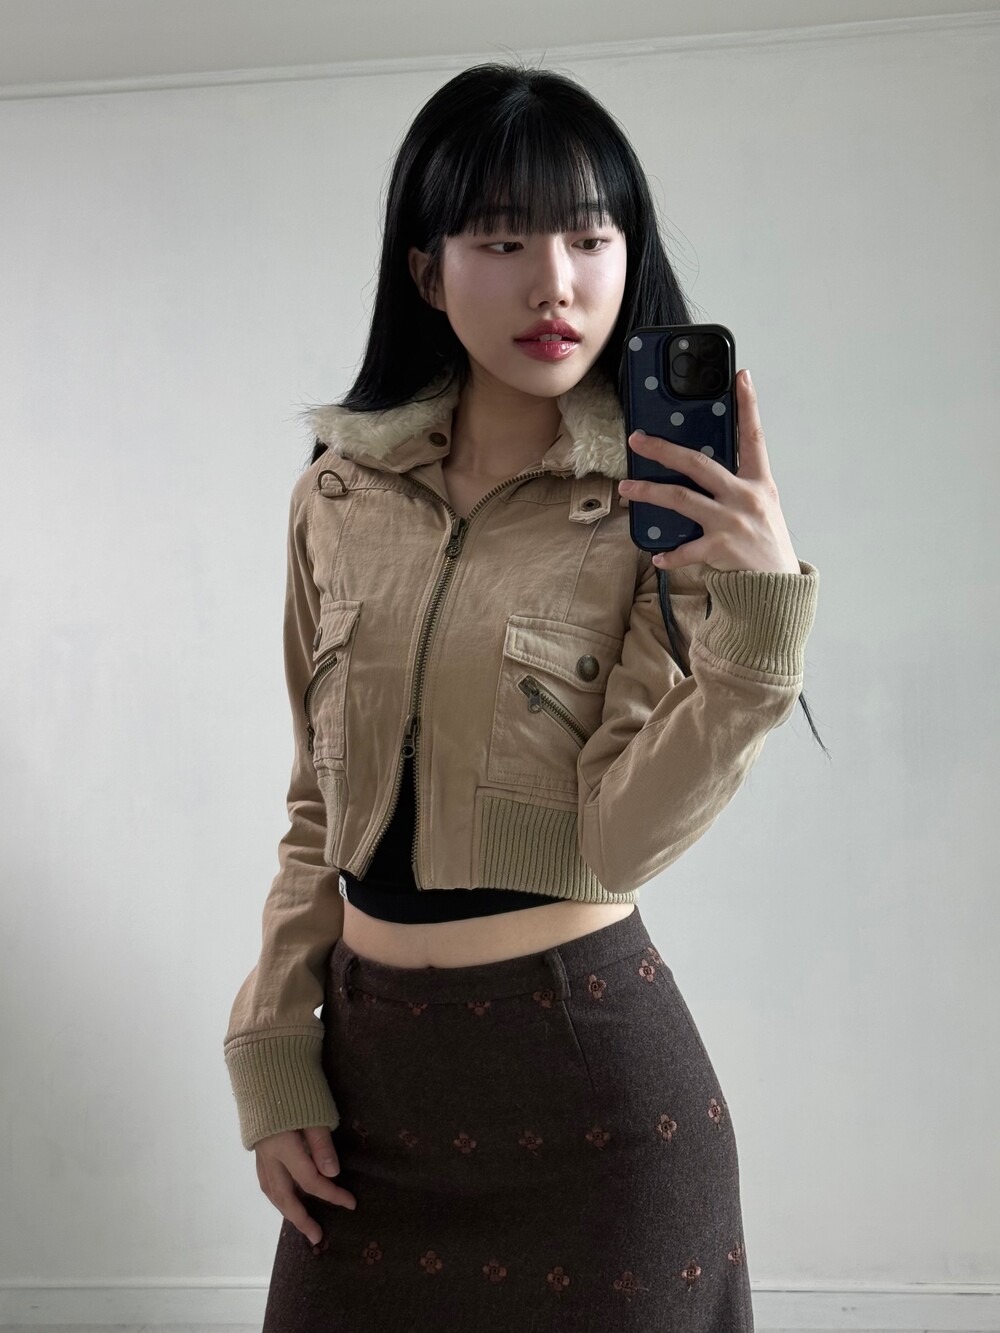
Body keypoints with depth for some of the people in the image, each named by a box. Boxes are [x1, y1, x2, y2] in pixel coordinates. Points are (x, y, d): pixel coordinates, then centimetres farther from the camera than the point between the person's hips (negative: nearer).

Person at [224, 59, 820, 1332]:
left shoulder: (666, 509, -7)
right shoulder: (340, 497, 1)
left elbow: (616, 837, -16)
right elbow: (320, 807, 8)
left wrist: (757, 626, -28)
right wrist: (273, 1055, 5)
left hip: (588, 1074, -3)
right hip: (370, 1061, 3)